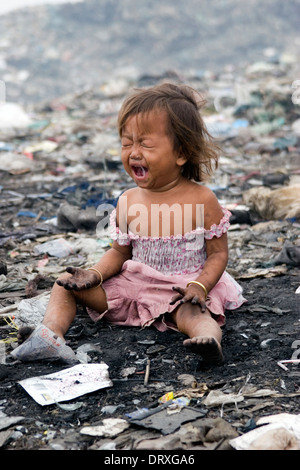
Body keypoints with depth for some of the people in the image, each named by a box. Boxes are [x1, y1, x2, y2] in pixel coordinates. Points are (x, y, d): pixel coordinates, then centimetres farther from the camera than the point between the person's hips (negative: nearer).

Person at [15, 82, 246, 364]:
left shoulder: (201, 199, -12)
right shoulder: (128, 202, 0)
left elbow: (218, 253, -7)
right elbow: (119, 252, 11)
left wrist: (200, 287, -25)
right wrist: (94, 274, -9)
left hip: (182, 291, -5)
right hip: (133, 286, 5)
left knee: (192, 313, -39)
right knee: (68, 284, -5)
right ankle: (51, 331, -24)